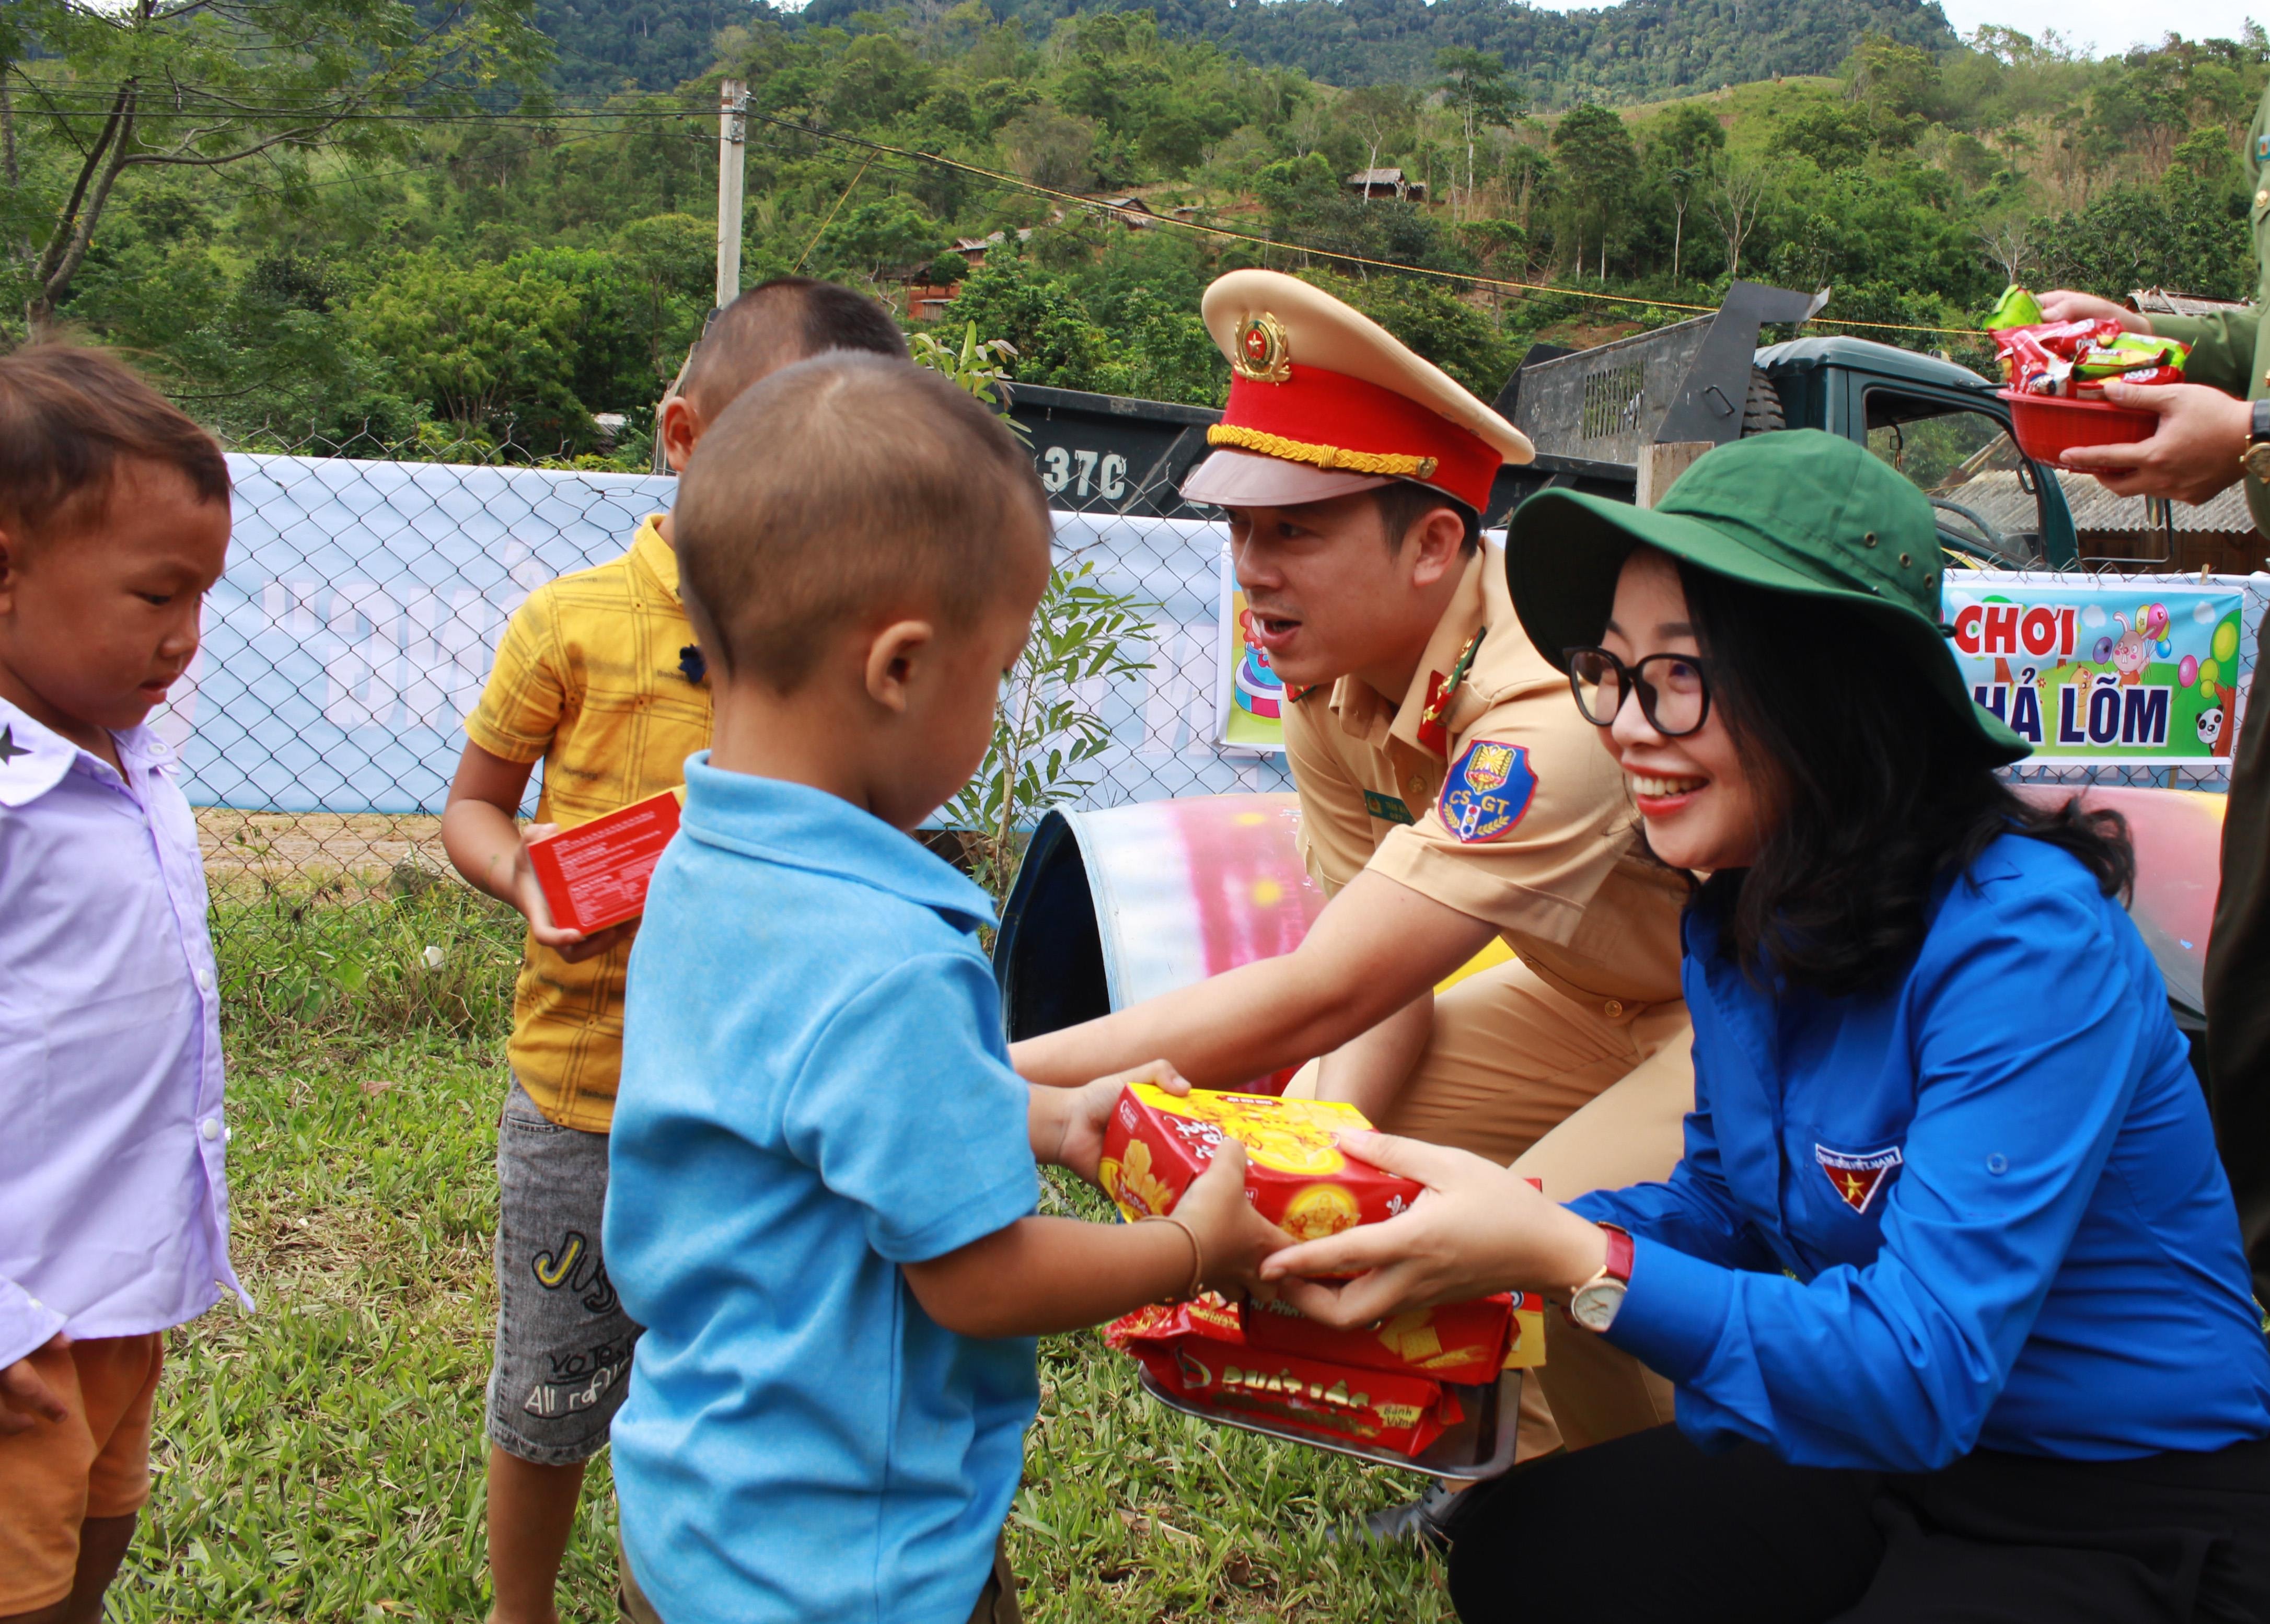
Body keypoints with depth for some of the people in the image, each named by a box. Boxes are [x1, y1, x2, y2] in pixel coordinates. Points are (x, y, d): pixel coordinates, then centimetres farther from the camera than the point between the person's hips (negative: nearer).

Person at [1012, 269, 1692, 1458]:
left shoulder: (1558, 704, -37)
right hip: (1615, 994, 8)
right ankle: (1537, 1461, 15)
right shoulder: (1332, 676, -10)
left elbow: (1320, 998, -40)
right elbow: (1378, 977, -4)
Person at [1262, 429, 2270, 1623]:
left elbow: (1920, 1375, -32)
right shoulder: (1736, 917, -3)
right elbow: (1728, 1202, 9)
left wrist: (1567, 1258, -37)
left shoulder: (2026, 939, -28)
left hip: (2136, 1526, -7)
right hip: (1883, 1467, 7)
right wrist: (1492, 1237, -9)